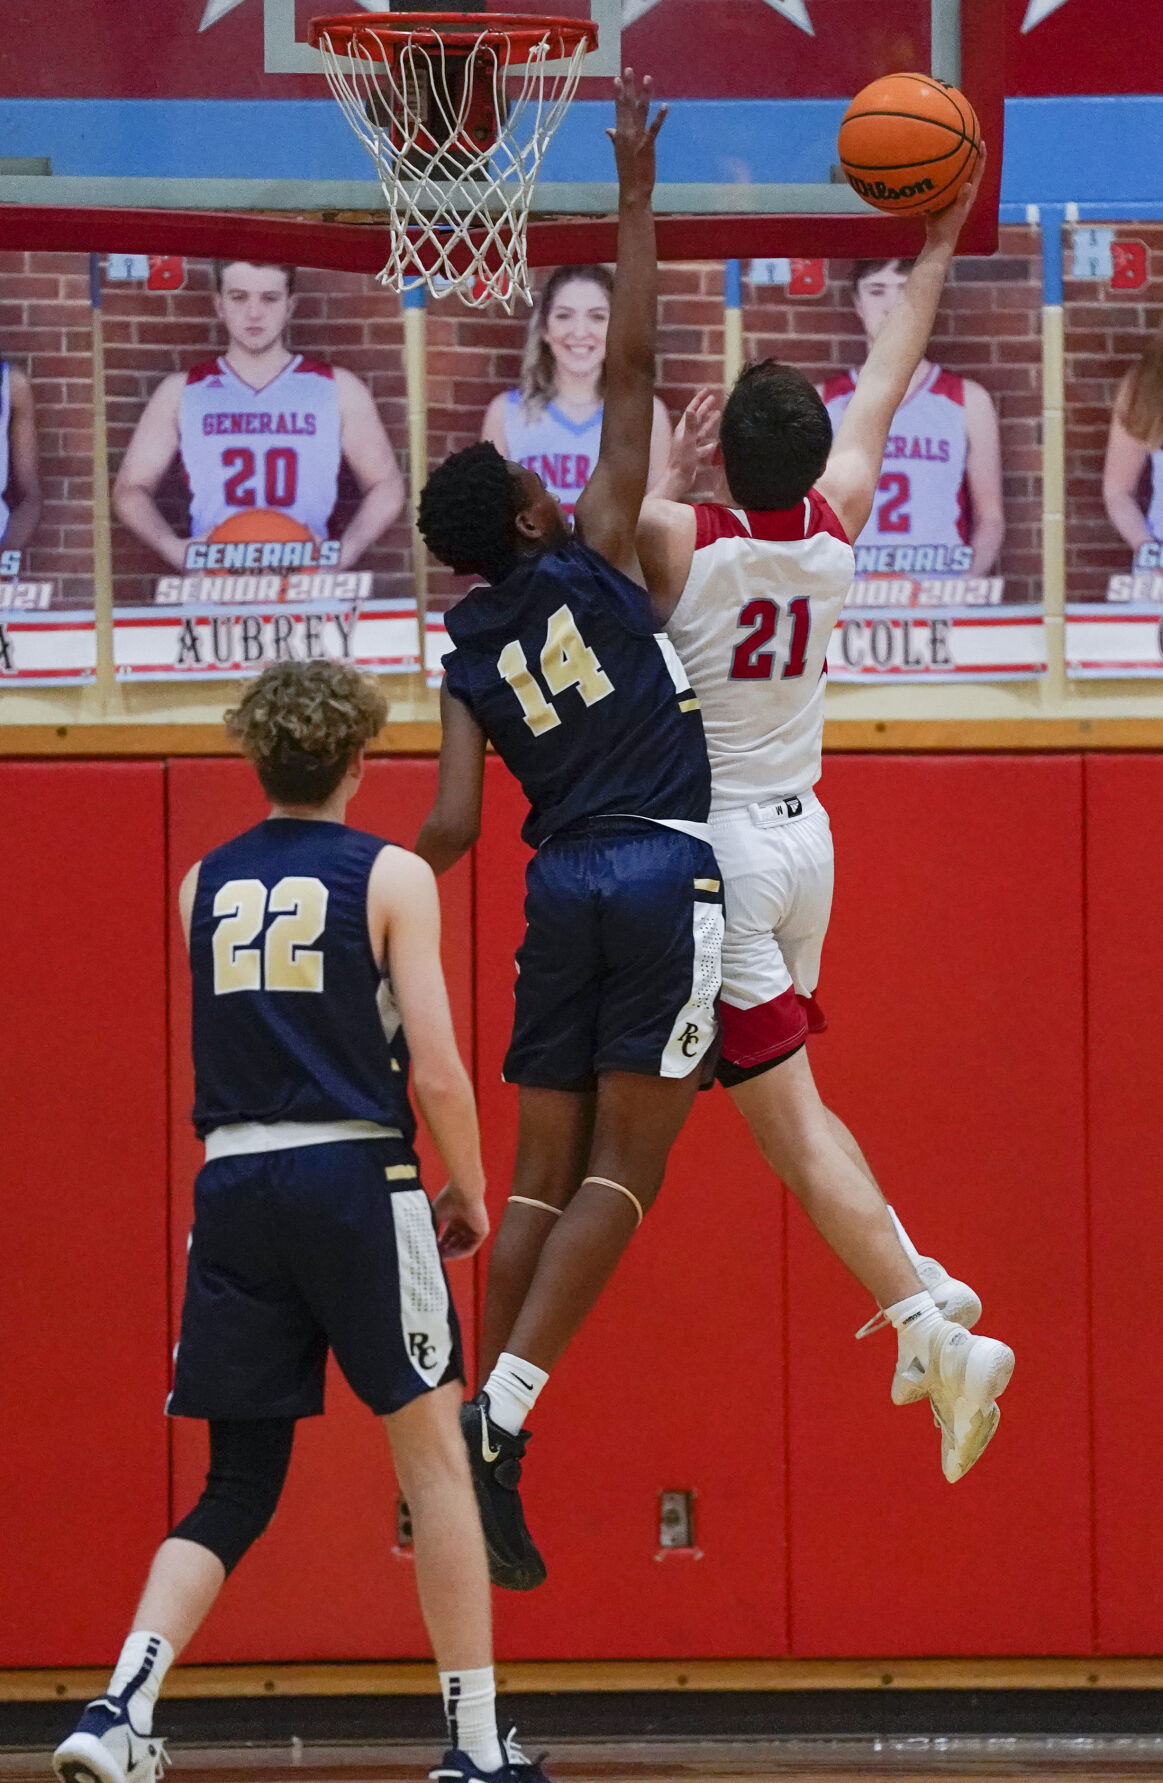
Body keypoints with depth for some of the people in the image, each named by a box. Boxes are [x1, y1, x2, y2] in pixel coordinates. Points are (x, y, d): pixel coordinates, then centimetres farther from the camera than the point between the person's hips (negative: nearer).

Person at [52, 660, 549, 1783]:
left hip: (232, 1185, 4)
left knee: (237, 1488, 8)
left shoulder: (202, 886, 12)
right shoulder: (390, 878, 0)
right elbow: (436, 1069, -6)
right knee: (434, 1457, 6)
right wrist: (470, 1193, 7)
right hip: (356, 1177, -4)